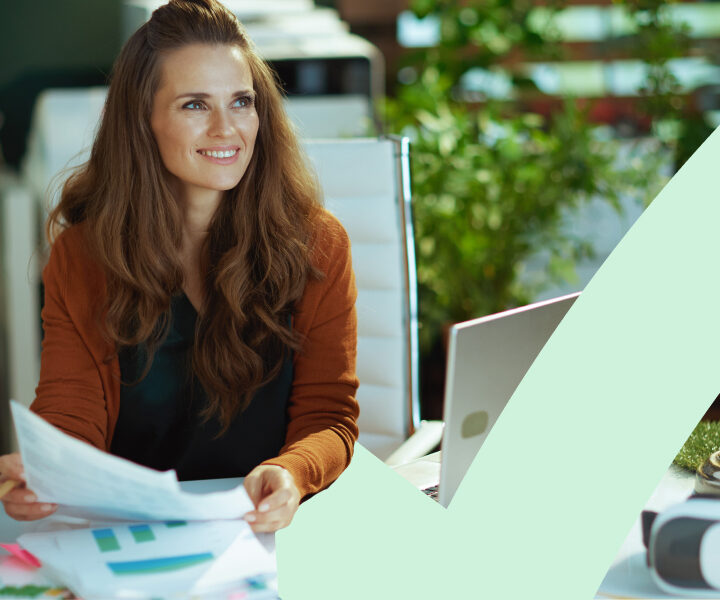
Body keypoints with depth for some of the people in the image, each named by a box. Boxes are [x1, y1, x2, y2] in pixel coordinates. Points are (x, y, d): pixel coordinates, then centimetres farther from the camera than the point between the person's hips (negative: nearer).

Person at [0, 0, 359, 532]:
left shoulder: (315, 244, 3)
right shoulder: (82, 251, 4)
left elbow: (328, 415, 0)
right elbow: (70, 417, -1)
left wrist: (289, 474, -24)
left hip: (270, 530, -1)